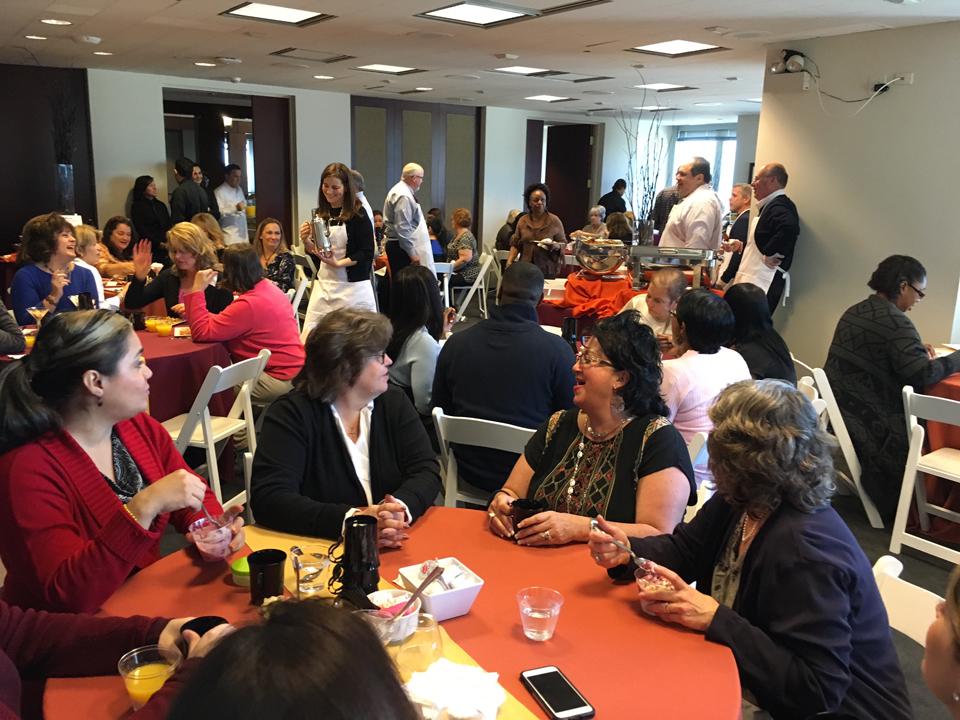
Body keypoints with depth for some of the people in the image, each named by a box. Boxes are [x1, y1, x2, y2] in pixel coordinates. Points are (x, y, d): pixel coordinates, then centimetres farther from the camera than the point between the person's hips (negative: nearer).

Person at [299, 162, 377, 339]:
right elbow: (314, 251, 17)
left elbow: (367, 253, -10)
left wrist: (338, 263, -20)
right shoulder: (319, 214, 10)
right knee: (309, 337, -1)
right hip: (324, 284, 5)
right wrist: (306, 240, -3)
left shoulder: (358, 214, -6)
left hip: (353, 285, -5)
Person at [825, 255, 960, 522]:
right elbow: (923, 377, -22)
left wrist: (917, 351, 14)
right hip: (869, 418, -9)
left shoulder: (855, 312, 11)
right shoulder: (895, 322, -18)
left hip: (839, 408, 10)